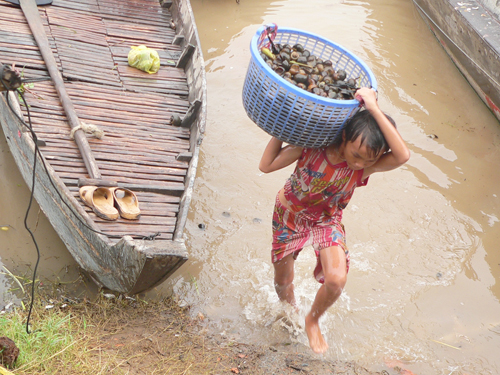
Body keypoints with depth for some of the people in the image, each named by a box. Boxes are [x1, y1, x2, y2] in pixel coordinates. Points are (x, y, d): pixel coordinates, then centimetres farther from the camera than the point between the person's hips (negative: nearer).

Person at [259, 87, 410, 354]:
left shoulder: (366, 167, -27)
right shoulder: (313, 144, -29)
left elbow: (403, 156, -49)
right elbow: (266, 166, -23)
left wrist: (375, 109, -51)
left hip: (327, 221, 0)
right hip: (289, 214, 0)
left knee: (336, 280, -21)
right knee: (283, 281, 13)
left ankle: (313, 320, 14)